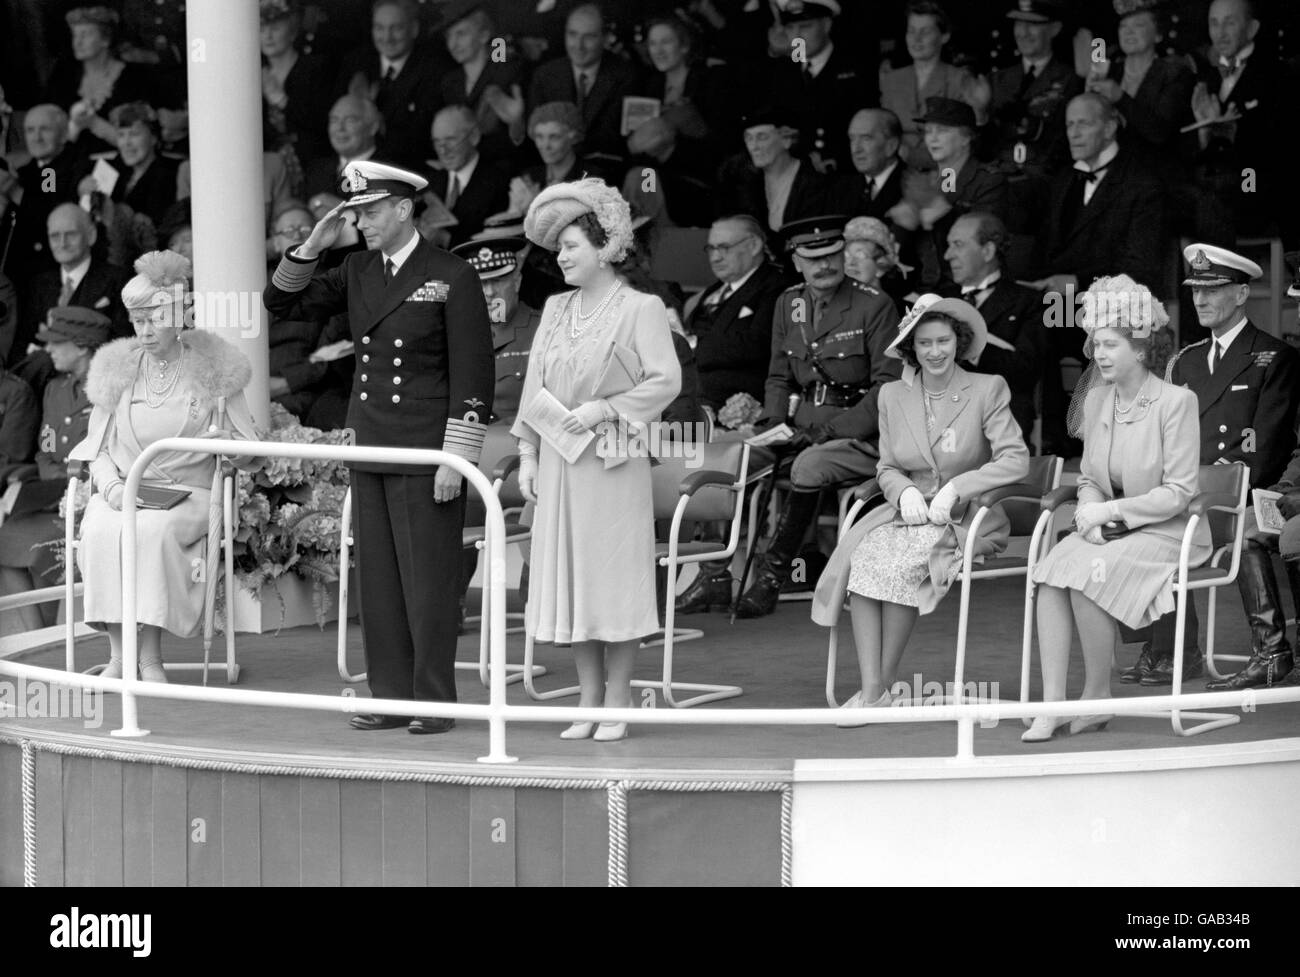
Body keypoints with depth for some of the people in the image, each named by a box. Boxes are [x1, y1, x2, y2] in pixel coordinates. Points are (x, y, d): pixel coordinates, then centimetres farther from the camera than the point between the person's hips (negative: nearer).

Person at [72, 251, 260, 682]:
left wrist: (214, 441, -15)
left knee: (154, 529, -36)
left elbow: (247, 446, 7)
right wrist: (111, 485, -8)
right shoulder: (118, 369, 13)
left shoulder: (213, 369, 6)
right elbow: (98, 448, 12)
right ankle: (117, 654, -28)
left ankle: (151, 658, -31)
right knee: (100, 530, -33)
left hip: (189, 491, -2)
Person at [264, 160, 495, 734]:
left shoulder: (452, 278, -7)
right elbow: (283, 304, 15)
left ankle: (435, 702, 2)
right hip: (369, 450, 6)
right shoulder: (357, 272, 11)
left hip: (426, 455, -6)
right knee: (378, 577, 8)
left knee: (428, 578, -3)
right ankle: (391, 697, 13)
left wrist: (455, 460, -14)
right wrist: (311, 249, -1)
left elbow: (472, 377, -9)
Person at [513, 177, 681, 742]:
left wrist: (604, 408, -15)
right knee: (568, 580, 5)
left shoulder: (640, 309, -4)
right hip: (558, 462, 6)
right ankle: (588, 702, 11)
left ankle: (617, 705, 3)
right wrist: (527, 453, 8)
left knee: (613, 575, -3)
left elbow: (665, 381, -11)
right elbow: (535, 385, 15)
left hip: (612, 461, -6)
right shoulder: (555, 310, 14)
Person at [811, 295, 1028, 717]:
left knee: (904, 562, -32)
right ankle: (870, 688, -30)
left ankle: (886, 683, -19)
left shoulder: (988, 390, -1)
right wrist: (904, 492, -8)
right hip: (909, 510, 4)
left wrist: (956, 488, -19)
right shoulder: (893, 396, 12)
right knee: (862, 555, -27)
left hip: (967, 518, -4)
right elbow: (887, 468, 15)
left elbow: (1016, 460, -10)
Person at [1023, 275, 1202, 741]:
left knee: (1087, 575, -31)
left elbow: (1179, 492, -14)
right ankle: (1052, 703, -27)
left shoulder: (1176, 401, -11)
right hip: (1109, 529, 6)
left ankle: (1097, 697, -15)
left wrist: (1111, 510, -17)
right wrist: (1089, 514, -7)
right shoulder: (1096, 399, 9)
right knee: (1051, 571, -24)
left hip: (1167, 530, -6)